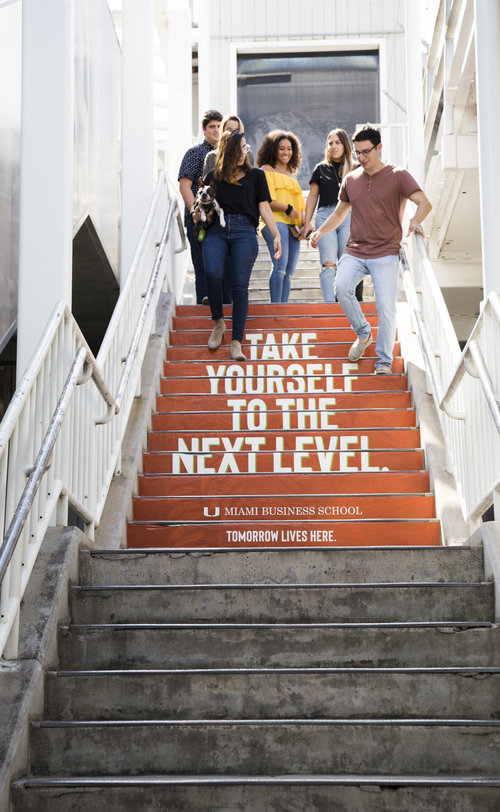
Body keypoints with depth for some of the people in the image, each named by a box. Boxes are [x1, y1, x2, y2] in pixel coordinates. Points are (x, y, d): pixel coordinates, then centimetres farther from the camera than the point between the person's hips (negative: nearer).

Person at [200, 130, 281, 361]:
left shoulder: (256, 175, 19)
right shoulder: (213, 177, 20)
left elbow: (264, 208, 13)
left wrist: (276, 235, 1)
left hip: (244, 231, 0)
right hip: (216, 231, 1)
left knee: (240, 285, -15)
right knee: (212, 273, -27)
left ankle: (236, 342, -16)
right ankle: (218, 322, -5)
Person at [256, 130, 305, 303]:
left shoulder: (291, 174, 27)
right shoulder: (266, 170, 5)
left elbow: (299, 204, 26)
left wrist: (303, 223, 8)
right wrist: (287, 209, -11)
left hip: (293, 226, 8)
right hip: (275, 222, -8)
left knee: (288, 272, 2)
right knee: (280, 266, -21)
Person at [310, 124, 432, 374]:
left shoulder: (398, 176, 1)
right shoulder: (351, 179, 14)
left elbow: (424, 203, -7)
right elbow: (339, 213, 25)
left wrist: (415, 220, -28)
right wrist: (320, 231, 9)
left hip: (385, 253, -3)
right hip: (354, 251, 3)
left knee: (385, 306, -11)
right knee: (341, 287, -24)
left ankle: (384, 361, 0)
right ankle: (363, 334, -1)